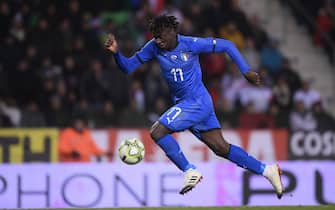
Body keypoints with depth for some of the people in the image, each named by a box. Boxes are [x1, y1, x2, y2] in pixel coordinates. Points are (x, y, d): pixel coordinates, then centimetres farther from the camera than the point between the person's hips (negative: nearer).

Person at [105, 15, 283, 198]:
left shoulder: (191, 44, -14)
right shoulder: (154, 47, 0)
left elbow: (226, 45, -5)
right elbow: (128, 66, 3)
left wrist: (246, 71, -5)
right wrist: (116, 52, -17)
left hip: (197, 102, -7)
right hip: (183, 104, 7)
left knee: (157, 132, -18)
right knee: (221, 148, 5)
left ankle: (190, 172, -8)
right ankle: (266, 170, 13)